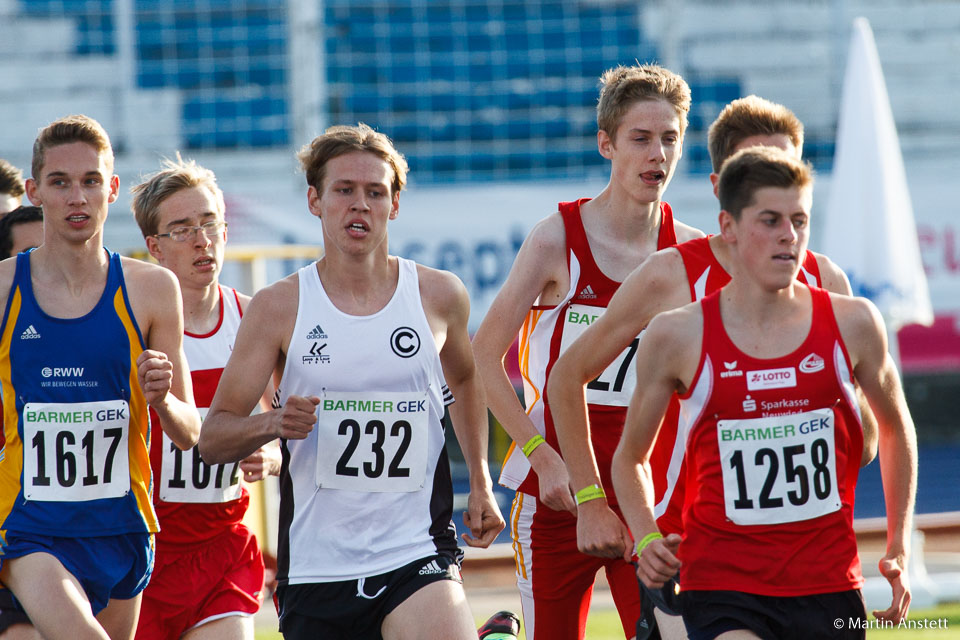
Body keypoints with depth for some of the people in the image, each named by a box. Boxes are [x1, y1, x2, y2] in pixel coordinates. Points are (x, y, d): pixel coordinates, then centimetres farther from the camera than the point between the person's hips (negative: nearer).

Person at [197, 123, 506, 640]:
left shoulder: (439, 296, 5)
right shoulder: (278, 307, 1)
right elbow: (212, 437, 1)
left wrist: (480, 485, 20)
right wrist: (272, 423, -18)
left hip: (416, 554, -1)